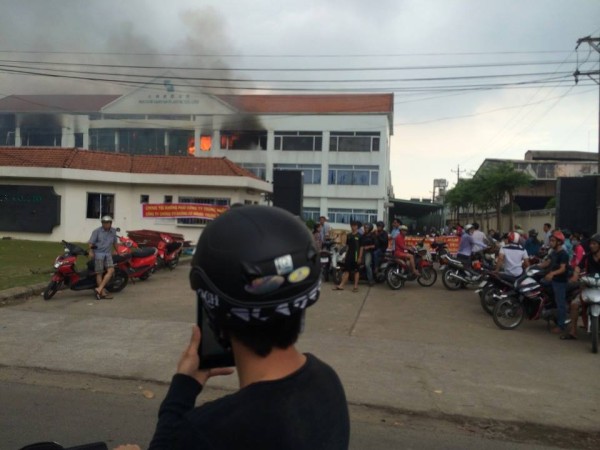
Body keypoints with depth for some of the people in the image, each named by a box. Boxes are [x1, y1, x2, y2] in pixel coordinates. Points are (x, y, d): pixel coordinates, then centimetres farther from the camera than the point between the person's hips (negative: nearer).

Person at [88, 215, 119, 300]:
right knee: (99, 273, -4)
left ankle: (99, 289, -14)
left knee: (111, 270, -13)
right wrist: (91, 251, -22)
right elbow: (91, 242, -7)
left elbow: (115, 243, 23)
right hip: (98, 253, -4)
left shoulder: (113, 231, 10)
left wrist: (117, 252, 30)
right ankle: (103, 293, -3)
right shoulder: (97, 231, -2)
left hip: (108, 254, 4)